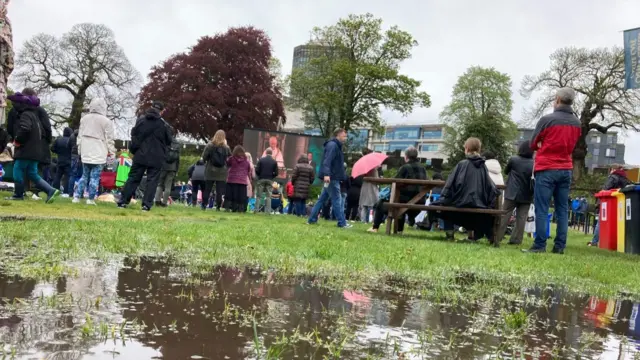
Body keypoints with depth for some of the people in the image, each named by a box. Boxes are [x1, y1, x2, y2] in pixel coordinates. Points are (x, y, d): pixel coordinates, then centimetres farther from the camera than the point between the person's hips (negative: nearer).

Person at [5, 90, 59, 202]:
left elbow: (24, 129, -31)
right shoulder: (34, 115, 17)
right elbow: (43, 132, 23)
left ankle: (18, 195, 11)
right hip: (35, 150, 9)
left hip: (26, 150, -9)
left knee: (18, 171, 3)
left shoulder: (26, 114, -13)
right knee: (32, 174, 12)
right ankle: (51, 191, 2)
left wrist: (17, 140, -16)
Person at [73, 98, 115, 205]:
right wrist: (111, 151, 4)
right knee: (95, 177, -1)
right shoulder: (106, 121, -9)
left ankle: (77, 196, 12)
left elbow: (80, 136, 15)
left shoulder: (84, 119, 9)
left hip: (85, 153, 5)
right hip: (99, 154, -5)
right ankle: (91, 199, -1)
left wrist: (80, 150, 23)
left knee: (84, 176, 16)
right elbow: (109, 139, -6)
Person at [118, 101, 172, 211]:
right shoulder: (164, 124, -5)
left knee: (133, 178, 9)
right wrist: (163, 154, 17)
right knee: (152, 180, 2)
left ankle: (123, 201, 8)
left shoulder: (141, 120, 3)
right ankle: (147, 204, -4)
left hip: (140, 156, 3)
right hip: (156, 158, -2)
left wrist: (133, 150, 15)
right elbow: (169, 141, 2)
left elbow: (134, 136, 7)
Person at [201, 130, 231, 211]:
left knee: (207, 189, 9)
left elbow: (204, 157, -6)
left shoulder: (210, 146, -5)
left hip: (210, 171, 0)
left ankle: (204, 205, 10)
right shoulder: (226, 148, -3)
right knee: (219, 191, 2)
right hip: (222, 173, 0)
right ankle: (218, 207, 1)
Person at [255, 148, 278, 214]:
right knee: (268, 196, 5)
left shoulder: (261, 160, -2)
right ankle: (267, 211, 0)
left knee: (258, 196, 5)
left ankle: (256, 210, -1)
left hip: (261, 179, -1)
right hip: (270, 180, 1)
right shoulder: (274, 162, 1)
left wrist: (259, 175, 12)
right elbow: (276, 173, -3)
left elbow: (257, 170, -6)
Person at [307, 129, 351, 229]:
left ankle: (312, 220, 15)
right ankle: (342, 223, -3)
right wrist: (326, 174, -34)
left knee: (322, 199, 12)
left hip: (333, 177, 10)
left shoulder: (336, 146, 21)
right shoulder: (332, 145, -11)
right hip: (331, 177, -10)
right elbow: (327, 160, -24)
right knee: (337, 200, -6)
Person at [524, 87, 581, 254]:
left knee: (541, 209, -3)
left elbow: (533, 144, 0)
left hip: (546, 169, -5)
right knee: (562, 209, 7)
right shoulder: (577, 123, 8)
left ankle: (540, 245, -5)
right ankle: (560, 246, 6)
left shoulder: (547, 119, -11)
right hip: (566, 169, 5)